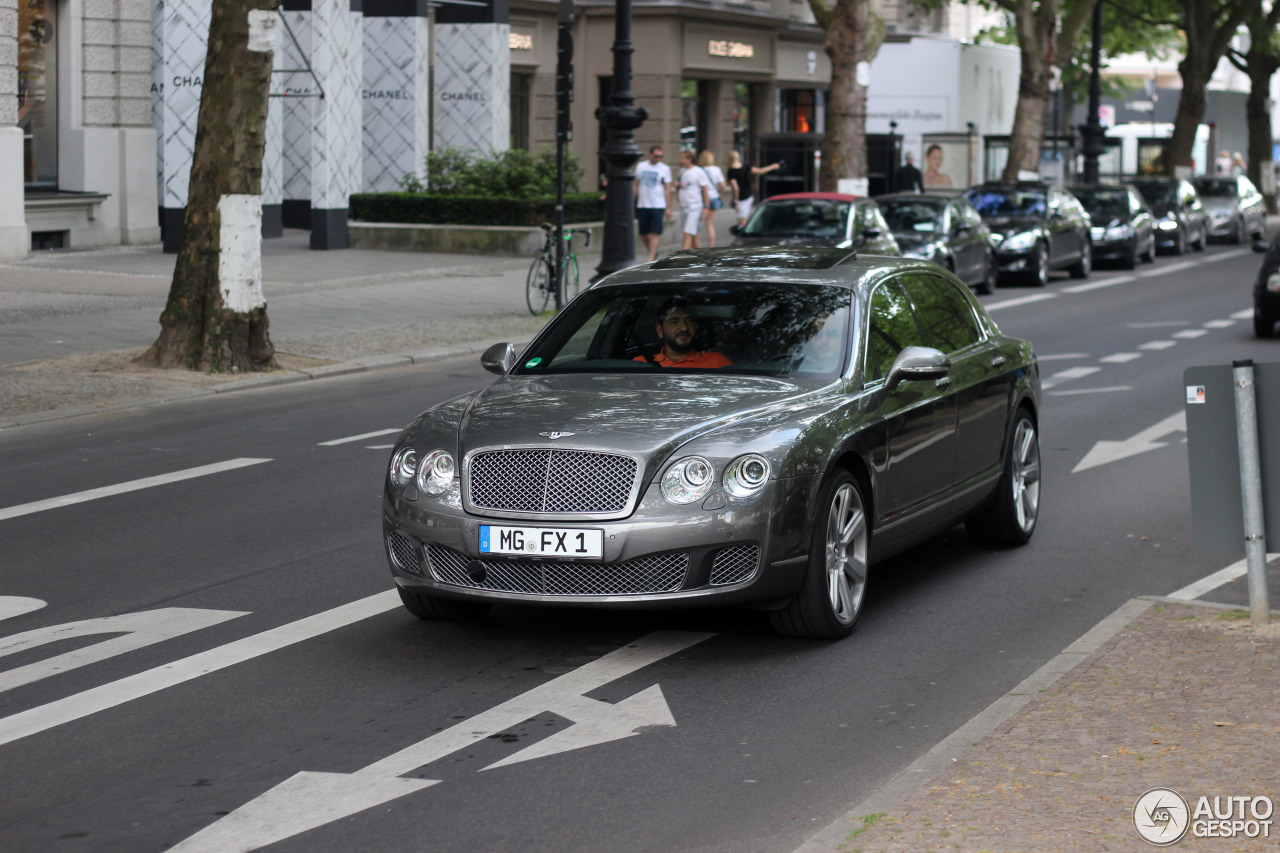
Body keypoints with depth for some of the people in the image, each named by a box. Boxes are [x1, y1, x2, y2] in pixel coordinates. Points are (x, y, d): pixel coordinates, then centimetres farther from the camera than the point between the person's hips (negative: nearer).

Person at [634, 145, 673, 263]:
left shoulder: (664, 168, 2)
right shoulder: (641, 167, 9)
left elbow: (667, 189, 2)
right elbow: (636, 185, 15)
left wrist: (668, 208, -3)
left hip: (658, 205, -3)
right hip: (642, 205, 3)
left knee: (654, 233, -10)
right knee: (643, 234, 6)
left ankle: (651, 259, -10)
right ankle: (653, 253, 26)